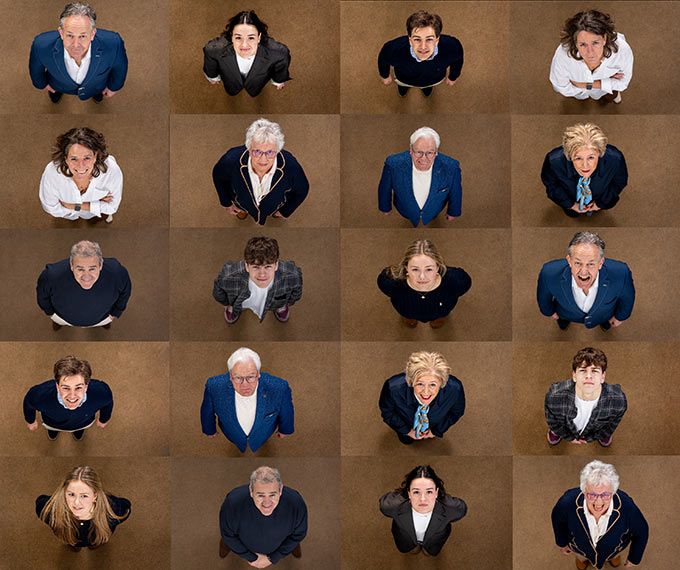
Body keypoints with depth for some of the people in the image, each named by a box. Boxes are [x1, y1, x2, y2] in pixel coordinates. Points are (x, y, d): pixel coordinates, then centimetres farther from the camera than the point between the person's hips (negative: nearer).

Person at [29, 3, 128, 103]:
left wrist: (114, 86, 0)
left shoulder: (112, 44, -44)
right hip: (61, 84, 0)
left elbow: (119, 64, -19)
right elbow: (35, 64, -18)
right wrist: (41, 83, 2)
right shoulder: (42, 45, -43)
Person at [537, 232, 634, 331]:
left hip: (602, 315, 0)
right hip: (568, 314, 0)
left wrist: (620, 316, 1)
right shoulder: (550, 273, -43)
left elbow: (627, 296, -18)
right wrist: (549, 311, 3)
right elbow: (543, 294, -17)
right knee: (562, 325, 31)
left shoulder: (620, 274, -44)